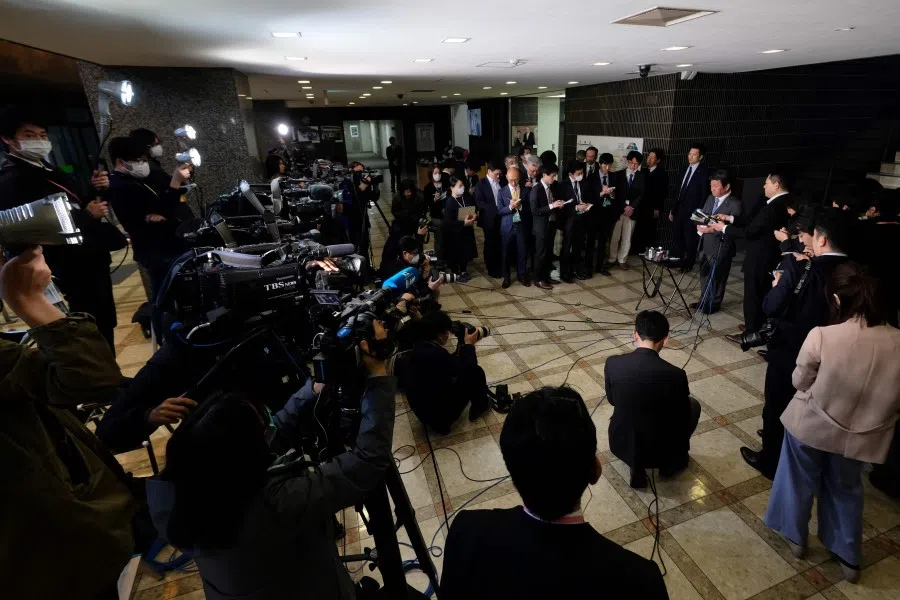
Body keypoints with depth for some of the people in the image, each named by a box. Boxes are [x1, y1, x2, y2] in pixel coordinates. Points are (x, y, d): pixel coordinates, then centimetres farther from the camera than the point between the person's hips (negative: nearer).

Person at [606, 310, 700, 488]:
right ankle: (671, 463, 27)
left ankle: (636, 467, 19)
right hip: (658, 452, -1)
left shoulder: (612, 363, -15)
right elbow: (683, 418, -4)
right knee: (693, 405, 21)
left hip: (620, 444, 2)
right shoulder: (675, 375, -21)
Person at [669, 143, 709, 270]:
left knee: (690, 239, 6)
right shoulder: (685, 170, 11)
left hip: (692, 212, -6)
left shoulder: (703, 173, -9)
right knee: (676, 237, 10)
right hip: (679, 210, 6)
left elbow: (704, 195, -10)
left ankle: (688, 264, 18)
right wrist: (673, 209, 12)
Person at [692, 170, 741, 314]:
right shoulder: (711, 198, 8)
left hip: (721, 246, -7)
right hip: (705, 243, 7)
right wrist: (700, 226, -9)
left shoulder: (735, 203, -14)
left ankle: (714, 304, 23)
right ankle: (703, 301, 32)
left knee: (717, 277, 7)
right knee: (704, 274, 17)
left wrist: (712, 230, -29)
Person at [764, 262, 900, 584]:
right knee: (846, 490, 27)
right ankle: (849, 558, 42)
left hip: (811, 425, -3)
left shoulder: (822, 336, -27)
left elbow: (799, 382, -11)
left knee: (800, 481, 24)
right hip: (860, 435, 3)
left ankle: (796, 537, 45)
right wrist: (870, 413, 16)